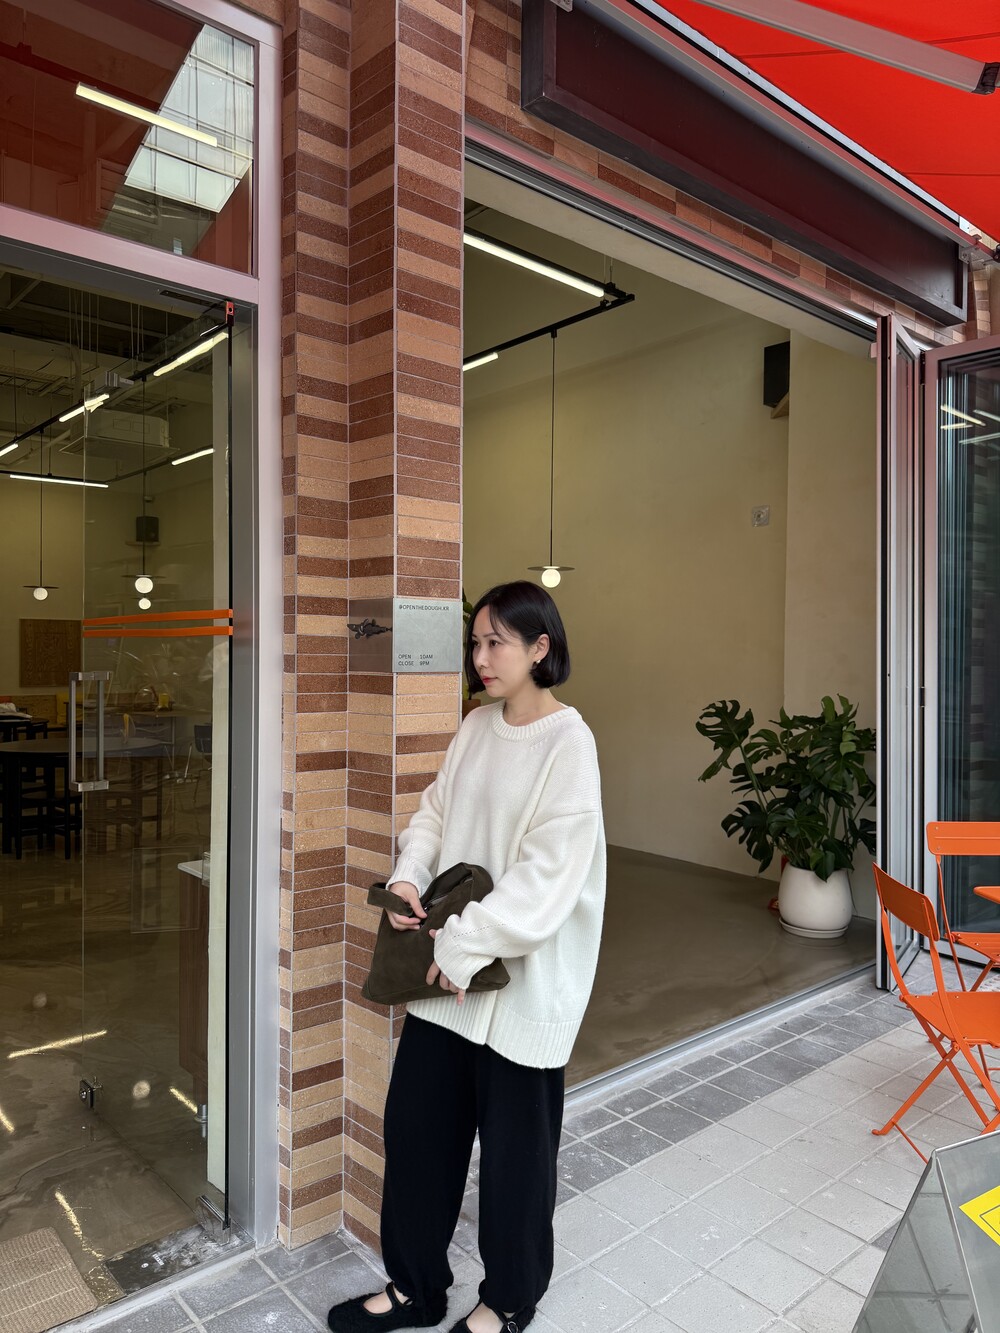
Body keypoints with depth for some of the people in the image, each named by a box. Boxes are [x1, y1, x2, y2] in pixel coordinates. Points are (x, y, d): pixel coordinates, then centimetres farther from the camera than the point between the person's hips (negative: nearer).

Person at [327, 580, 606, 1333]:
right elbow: (436, 811, 10)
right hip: (448, 964, 7)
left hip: (521, 977, -6)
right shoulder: (477, 726, 5)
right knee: (415, 1125, 17)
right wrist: (408, 876, -9)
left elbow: (548, 876, -22)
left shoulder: (568, 743, -17)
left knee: (514, 1143, 13)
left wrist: (465, 946, -20)